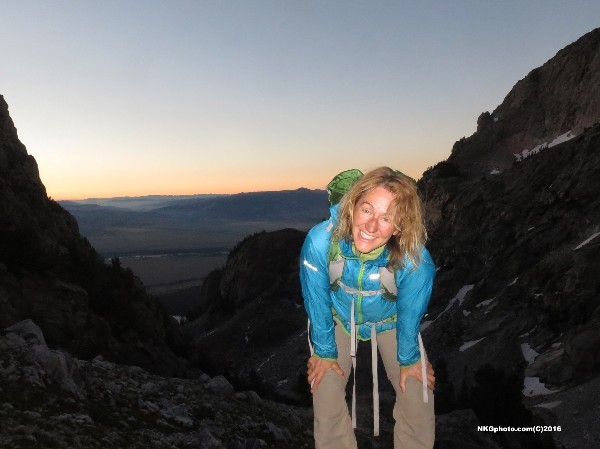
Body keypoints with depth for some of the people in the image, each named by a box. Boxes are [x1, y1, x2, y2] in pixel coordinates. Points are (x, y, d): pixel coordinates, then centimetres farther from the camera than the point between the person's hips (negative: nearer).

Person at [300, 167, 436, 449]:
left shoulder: (417, 262, -36)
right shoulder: (320, 241, -36)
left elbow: (410, 315, -15)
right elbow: (318, 302, -18)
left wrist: (409, 360, 1)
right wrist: (324, 352, -4)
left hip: (390, 321, 0)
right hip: (339, 319, 0)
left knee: (418, 402, 0)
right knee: (326, 401, -2)